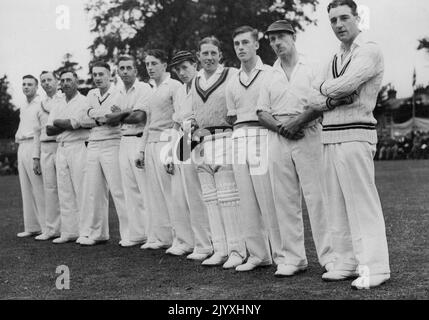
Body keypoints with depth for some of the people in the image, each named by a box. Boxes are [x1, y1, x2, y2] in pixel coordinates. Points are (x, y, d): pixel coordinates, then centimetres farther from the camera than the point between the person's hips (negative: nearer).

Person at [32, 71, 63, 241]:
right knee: (50, 189, 4)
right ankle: (51, 229, 8)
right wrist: (36, 157, 15)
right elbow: (38, 132, 21)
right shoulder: (40, 106, 19)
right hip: (45, 149, 5)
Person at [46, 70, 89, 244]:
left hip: (79, 148, -7)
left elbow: (77, 123, -16)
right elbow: (49, 130, 9)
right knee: (64, 192, 6)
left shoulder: (84, 102, -3)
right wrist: (68, 125, -5)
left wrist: (57, 122, 0)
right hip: (61, 149, 7)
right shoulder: (57, 105, 18)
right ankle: (68, 232, 11)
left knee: (82, 191, -8)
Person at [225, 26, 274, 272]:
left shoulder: (270, 74, -1)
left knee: (269, 198, -7)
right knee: (247, 201, 6)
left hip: (263, 137, -6)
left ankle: (282, 253, 2)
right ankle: (258, 254, 13)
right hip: (240, 140, 6)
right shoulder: (232, 83, 17)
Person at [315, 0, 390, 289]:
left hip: (355, 134, -8)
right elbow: (322, 97, 16)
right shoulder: (335, 59, 21)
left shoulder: (369, 50, -6)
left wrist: (326, 87, 2)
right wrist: (335, 91, -5)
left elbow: (345, 85, -18)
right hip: (330, 135, 9)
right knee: (338, 205, 10)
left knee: (362, 203, -8)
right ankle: (347, 262, 18)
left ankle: (375, 267, -4)